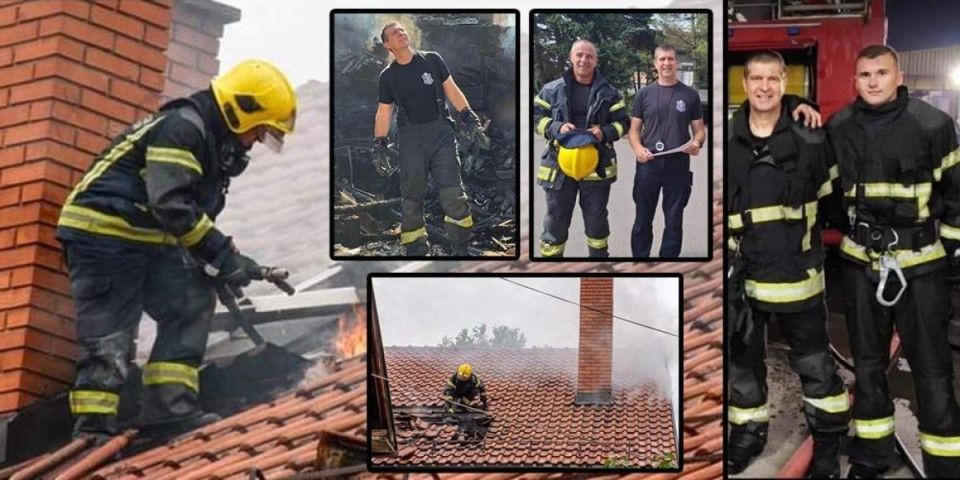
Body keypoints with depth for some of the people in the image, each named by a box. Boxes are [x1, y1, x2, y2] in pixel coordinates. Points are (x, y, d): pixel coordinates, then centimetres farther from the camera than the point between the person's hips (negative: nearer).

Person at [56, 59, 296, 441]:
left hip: (147, 239, 10)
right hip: (102, 231, -10)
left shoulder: (218, 143, 13)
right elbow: (171, 206, -27)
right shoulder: (183, 127, -18)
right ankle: (92, 426, 3)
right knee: (109, 336, -7)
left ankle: (170, 406, -1)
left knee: (191, 305, 0)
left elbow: (197, 213, 16)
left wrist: (223, 265, 5)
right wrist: (223, 256, -22)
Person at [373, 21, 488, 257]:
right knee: (412, 197, 2)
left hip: (441, 131, -1)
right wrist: (379, 147, 5)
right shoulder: (388, 76, 7)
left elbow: (452, 91, 8)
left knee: (452, 193, -9)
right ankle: (415, 250, 13)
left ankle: (461, 249, 0)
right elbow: (384, 112, 11)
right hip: (411, 136, 1)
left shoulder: (432, 60, 5)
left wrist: (471, 121, 2)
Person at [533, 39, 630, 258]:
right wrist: (557, 127, -16)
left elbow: (622, 123, 6)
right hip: (559, 163, -1)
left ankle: (599, 256, 32)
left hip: (597, 165, 1)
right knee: (556, 218, 6)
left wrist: (605, 132, -15)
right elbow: (536, 117, 3)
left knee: (596, 218, 15)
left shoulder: (609, 93, 3)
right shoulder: (552, 89, 0)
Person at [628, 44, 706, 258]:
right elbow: (634, 129, 7)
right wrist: (638, 148, -14)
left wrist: (697, 143, -15)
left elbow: (699, 129, 8)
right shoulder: (645, 94, 6)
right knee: (643, 219, 8)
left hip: (678, 165, 0)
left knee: (674, 221, 8)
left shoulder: (690, 94, 5)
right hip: (648, 164, 0)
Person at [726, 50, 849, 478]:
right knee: (743, 358, 15)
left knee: (814, 361, 7)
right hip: (742, 273, 2)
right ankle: (748, 433, 33)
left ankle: (829, 441, 24)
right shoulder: (726, 140, -2)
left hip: (796, 272, -2)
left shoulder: (809, 138, -5)